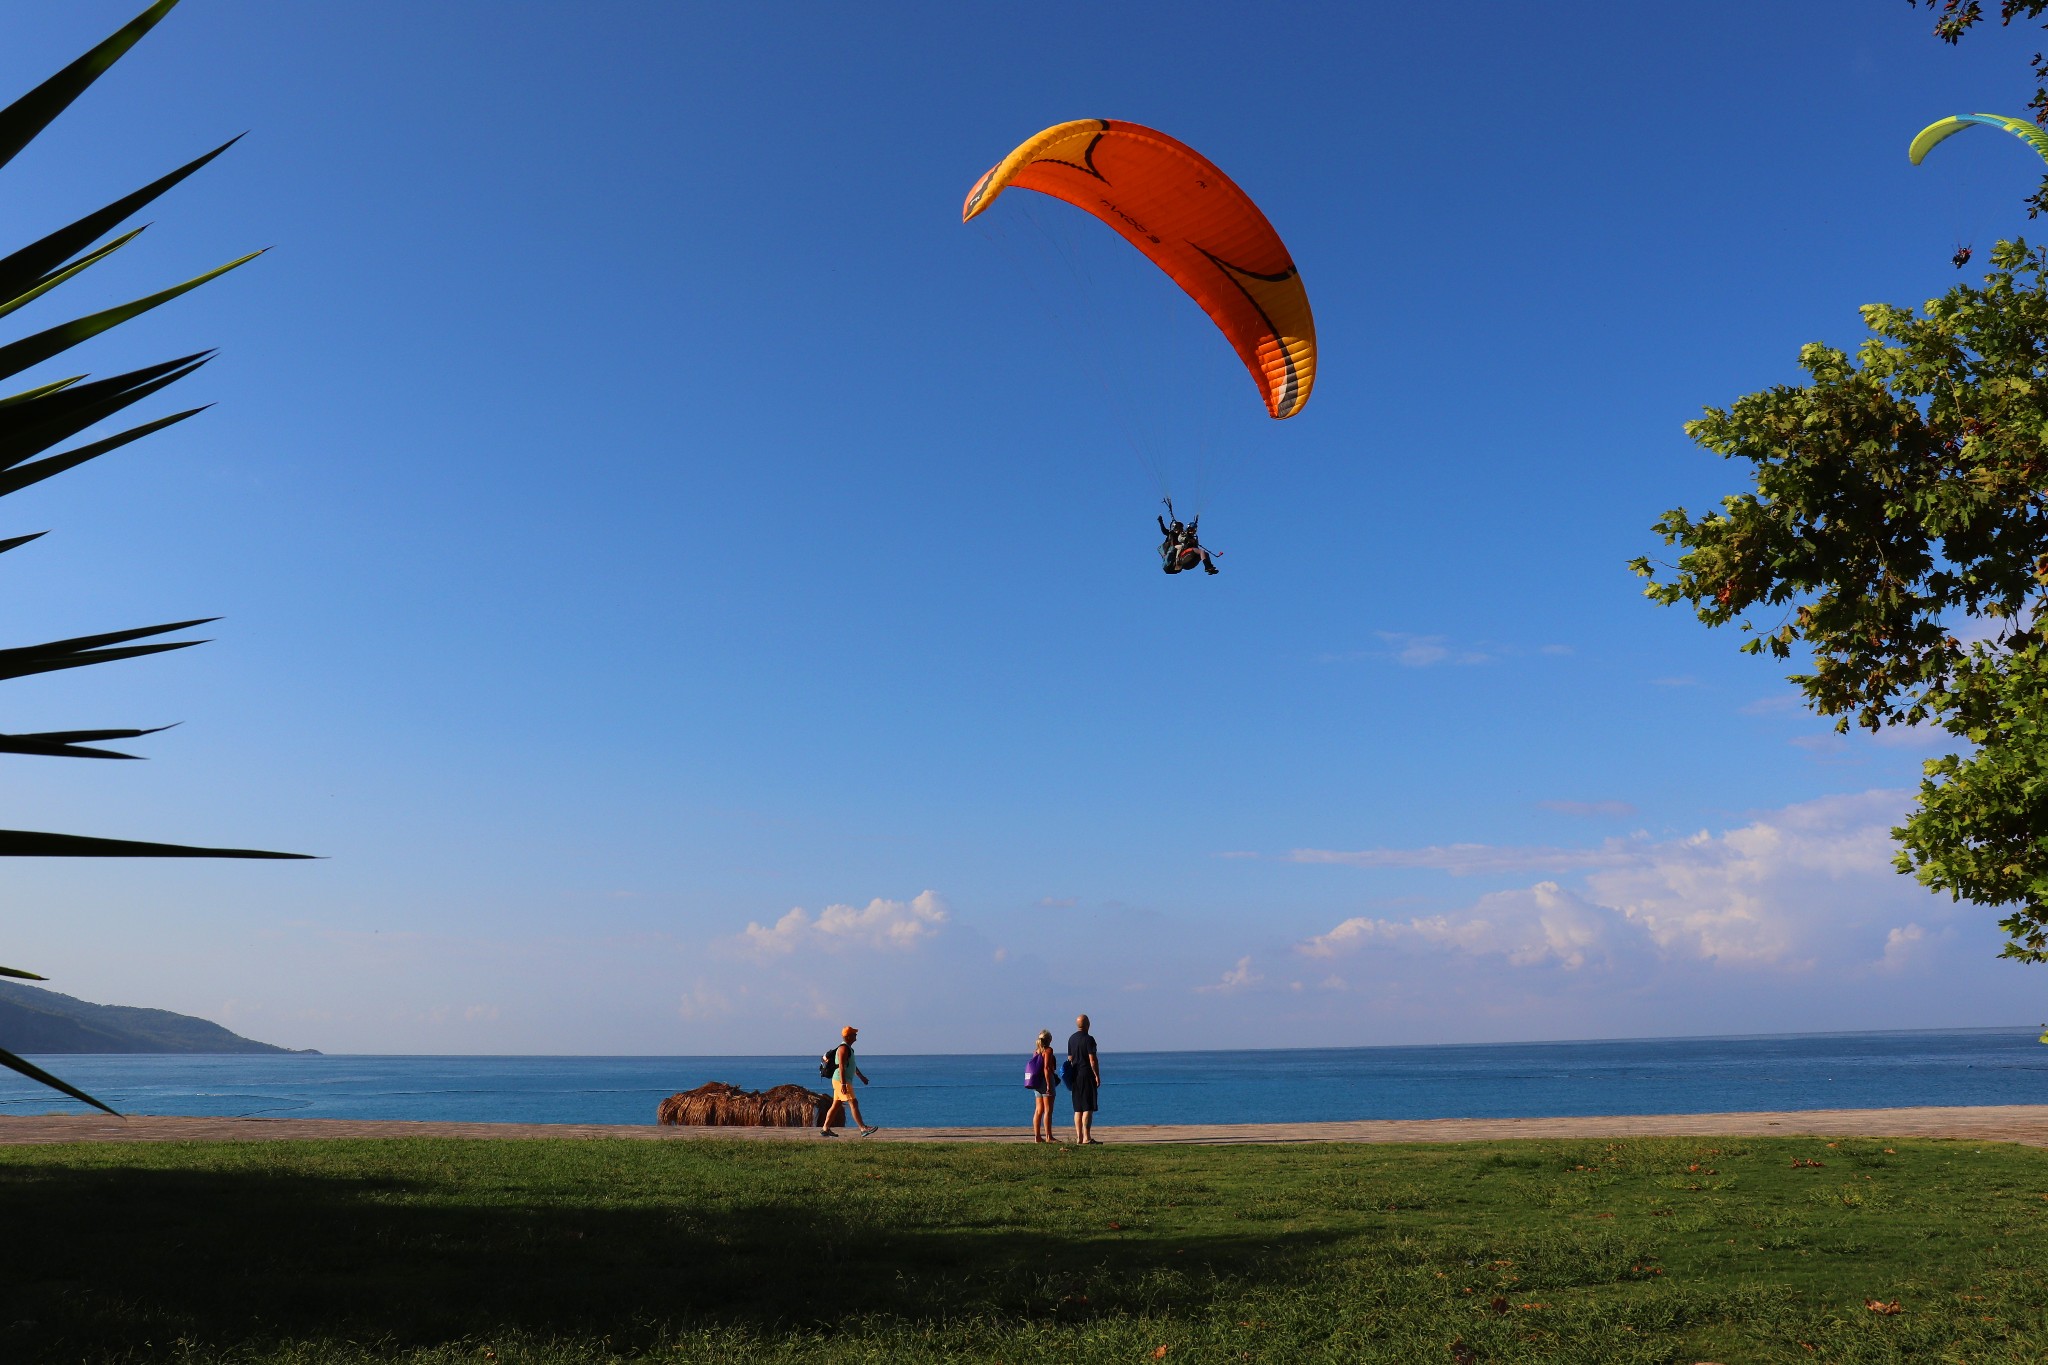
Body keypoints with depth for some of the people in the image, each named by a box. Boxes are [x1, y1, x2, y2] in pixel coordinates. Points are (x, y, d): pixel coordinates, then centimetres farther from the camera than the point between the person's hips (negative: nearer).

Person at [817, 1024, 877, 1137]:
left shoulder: (848, 1048, 18)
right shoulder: (843, 1048, -15)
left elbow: (852, 1065, 29)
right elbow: (841, 1067, -23)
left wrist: (862, 1076, 34)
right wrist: (843, 1084, -28)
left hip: (842, 1081, 10)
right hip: (841, 1081, -10)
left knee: (835, 1105, 12)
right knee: (853, 1103, -12)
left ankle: (825, 1129, 15)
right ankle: (864, 1129, -14)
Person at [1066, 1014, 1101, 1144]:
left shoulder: (1071, 1039, 12)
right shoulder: (1088, 1039, -11)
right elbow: (1092, 1060, -14)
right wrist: (1097, 1076, -9)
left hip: (1075, 1077, 7)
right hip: (1087, 1076, -7)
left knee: (1078, 1109, 9)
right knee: (1088, 1108, -7)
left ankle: (1079, 1137, 9)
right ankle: (1086, 1138, -12)